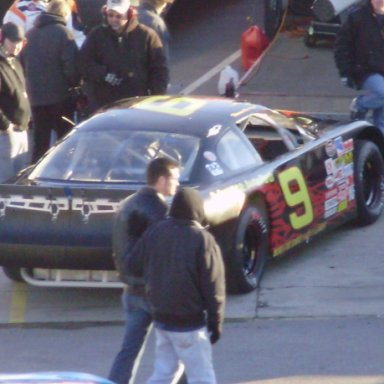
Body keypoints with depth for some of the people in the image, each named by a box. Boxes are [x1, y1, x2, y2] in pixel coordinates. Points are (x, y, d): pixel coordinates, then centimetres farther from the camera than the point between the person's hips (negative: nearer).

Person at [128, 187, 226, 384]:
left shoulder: (154, 232, 1)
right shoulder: (203, 240, -16)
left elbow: (132, 264, 10)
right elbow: (213, 286, -15)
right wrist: (216, 322, -5)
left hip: (161, 317, 6)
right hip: (189, 322, -6)